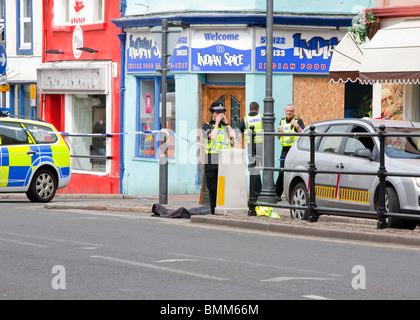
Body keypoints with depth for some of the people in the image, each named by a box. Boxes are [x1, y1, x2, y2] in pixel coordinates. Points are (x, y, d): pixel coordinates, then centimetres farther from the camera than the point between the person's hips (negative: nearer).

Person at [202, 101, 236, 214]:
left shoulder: (226, 125, 19)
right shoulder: (207, 126, 7)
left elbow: (233, 136, 1)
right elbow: (212, 136, -12)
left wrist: (226, 122, 4)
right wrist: (216, 123, -4)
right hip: (212, 160, -2)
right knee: (213, 188, -1)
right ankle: (213, 209, 5)